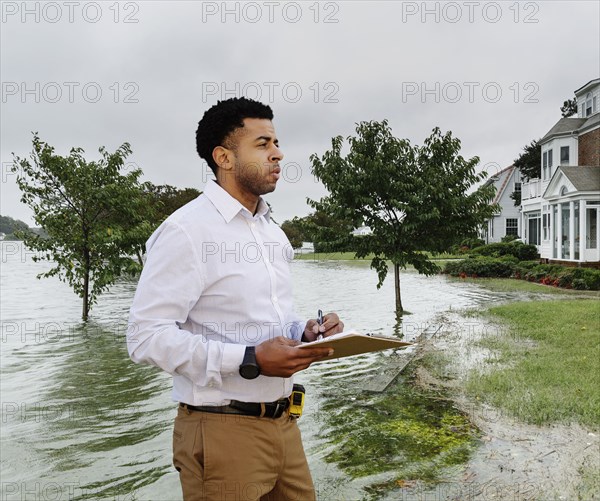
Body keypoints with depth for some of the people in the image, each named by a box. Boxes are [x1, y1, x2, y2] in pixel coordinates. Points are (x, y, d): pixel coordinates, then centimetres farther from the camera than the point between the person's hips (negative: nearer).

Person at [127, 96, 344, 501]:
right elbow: (146, 336, -19)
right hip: (224, 433, -7)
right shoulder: (186, 230, -14)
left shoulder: (274, 233, 12)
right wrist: (250, 361, -25)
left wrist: (306, 333, 0)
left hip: (282, 422, 8)